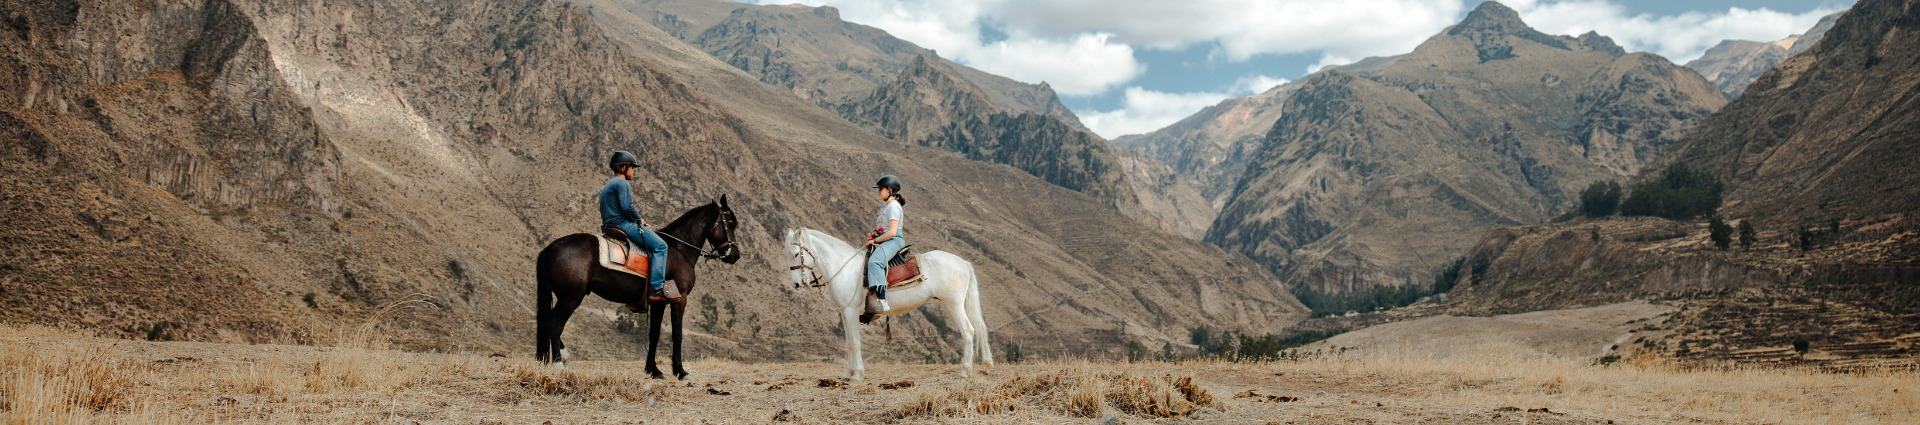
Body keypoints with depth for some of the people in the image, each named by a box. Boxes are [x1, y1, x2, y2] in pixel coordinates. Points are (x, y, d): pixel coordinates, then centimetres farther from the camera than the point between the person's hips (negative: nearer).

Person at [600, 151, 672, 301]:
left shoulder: (609, 184, 24)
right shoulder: (622, 183, -8)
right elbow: (627, 207, -20)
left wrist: (640, 221, 16)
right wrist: (640, 220, -3)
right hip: (623, 225, -11)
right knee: (660, 245, -14)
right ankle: (656, 287, -25)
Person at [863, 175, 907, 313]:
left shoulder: (893, 206, -9)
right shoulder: (887, 207, 23)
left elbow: (892, 232, -18)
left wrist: (875, 240, -13)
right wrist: (874, 236, 10)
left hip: (894, 241, -11)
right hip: (885, 241, 11)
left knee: (874, 262, -35)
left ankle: (882, 300, -46)